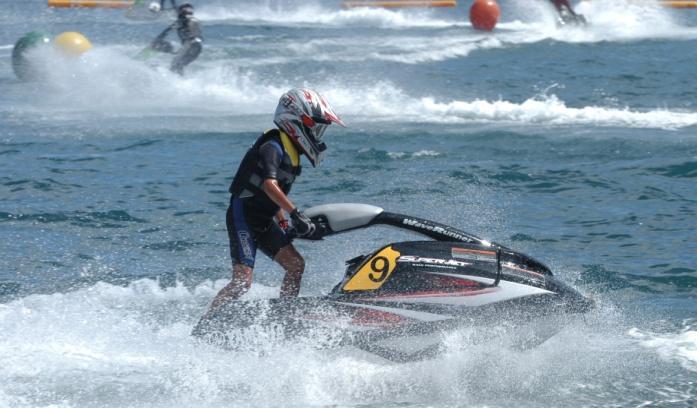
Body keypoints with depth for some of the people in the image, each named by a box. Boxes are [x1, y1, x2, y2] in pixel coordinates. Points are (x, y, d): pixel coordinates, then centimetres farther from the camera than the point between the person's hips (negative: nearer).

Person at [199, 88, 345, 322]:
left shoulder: (291, 152, 11)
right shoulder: (273, 146, -18)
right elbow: (269, 185, -35)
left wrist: (283, 224, 20)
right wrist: (295, 213, -40)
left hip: (264, 222, 10)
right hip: (243, 217, -10)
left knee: (296, 265, 4)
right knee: (242, 281, -18)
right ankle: (204, 326, -16)